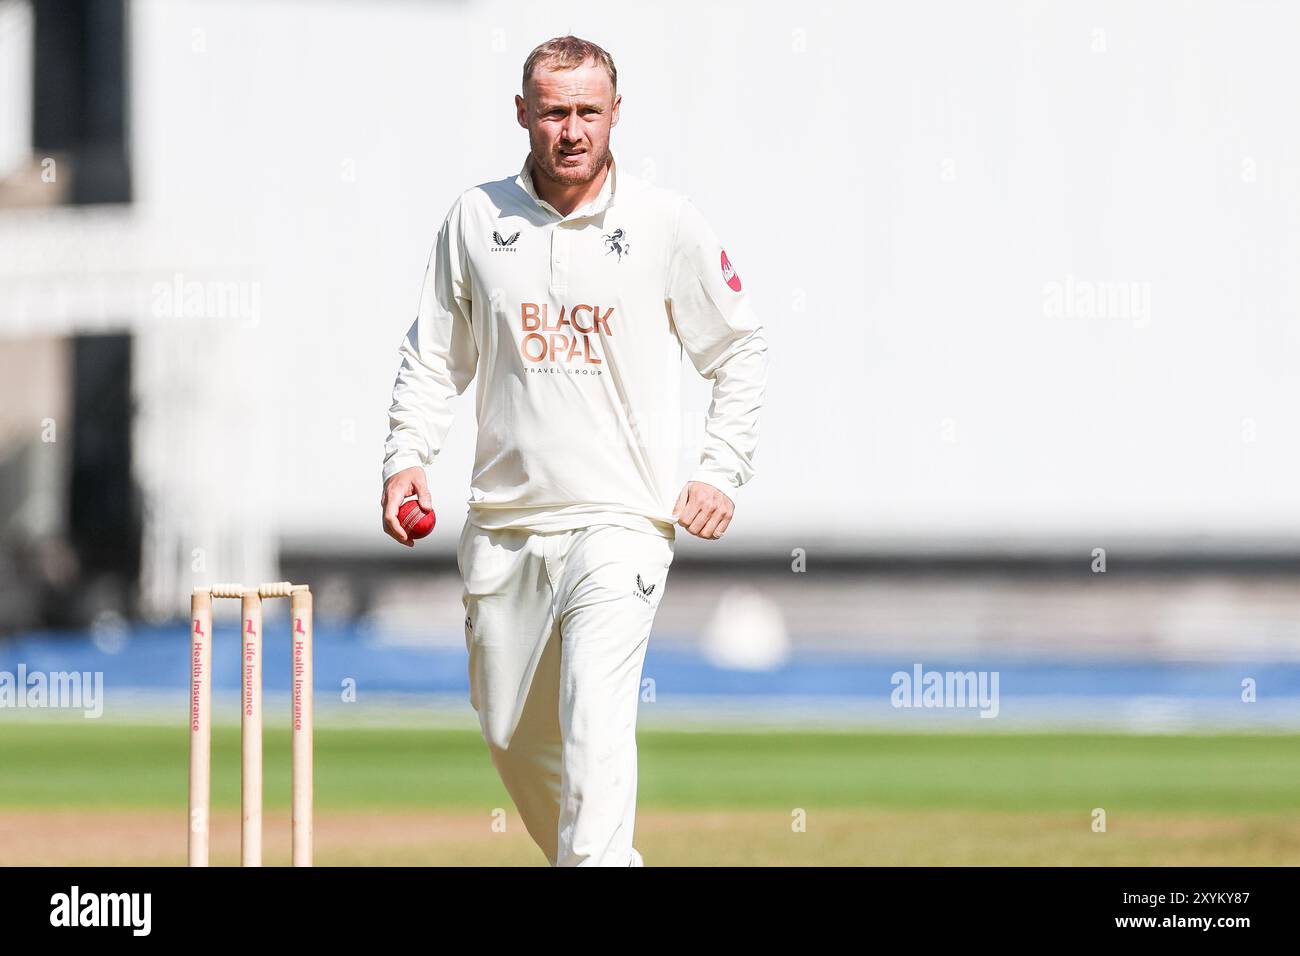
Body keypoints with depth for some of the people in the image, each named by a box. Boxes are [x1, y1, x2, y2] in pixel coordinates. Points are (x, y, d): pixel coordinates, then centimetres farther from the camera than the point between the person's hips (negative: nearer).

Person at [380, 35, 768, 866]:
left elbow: (744, 353, 7)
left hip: (622, 523, -4)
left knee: (595, 721, -20)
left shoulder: (669, 225, -2)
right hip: (505, 525, 4)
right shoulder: (477, 219, 5)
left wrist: (722, 473, -2)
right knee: (511, 729, 12)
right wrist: (406, 457, -1)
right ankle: (594, 858, 34)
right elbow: (436, 357, 13)